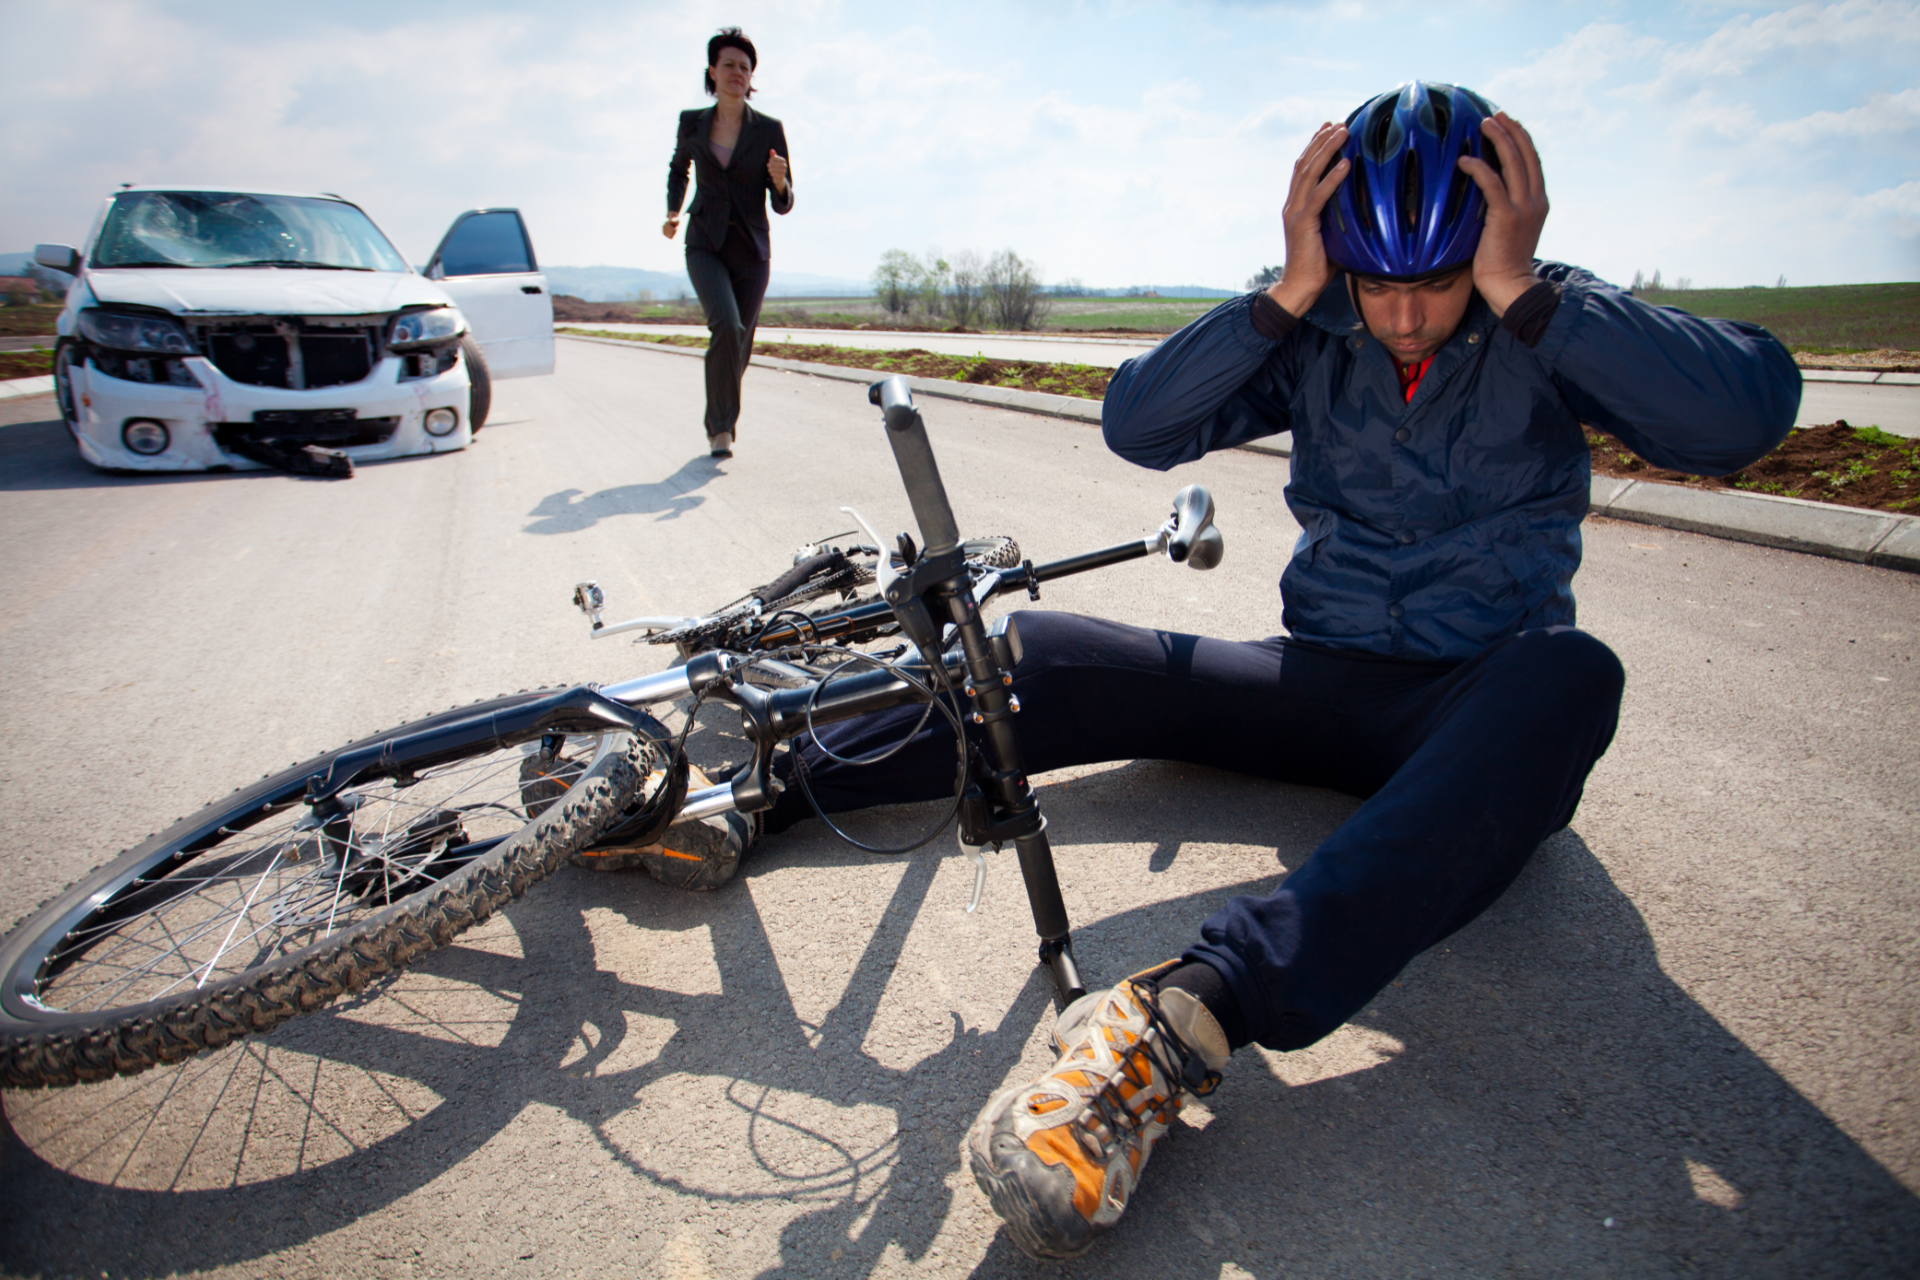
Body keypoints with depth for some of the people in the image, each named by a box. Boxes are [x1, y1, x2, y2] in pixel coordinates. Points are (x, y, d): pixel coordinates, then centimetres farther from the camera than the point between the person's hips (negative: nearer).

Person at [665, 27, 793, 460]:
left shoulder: (769, 130, -1)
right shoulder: (691, 123, 3)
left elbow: (783, 204, -2)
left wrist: (780, 181, -22)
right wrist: (672, 212, 12)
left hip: (751, 251, 1)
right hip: (705, 247, -1)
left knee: (739, 347, 7)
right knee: (726, 326, -26)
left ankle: (720, 423, 34)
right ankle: (721, 426, -13)